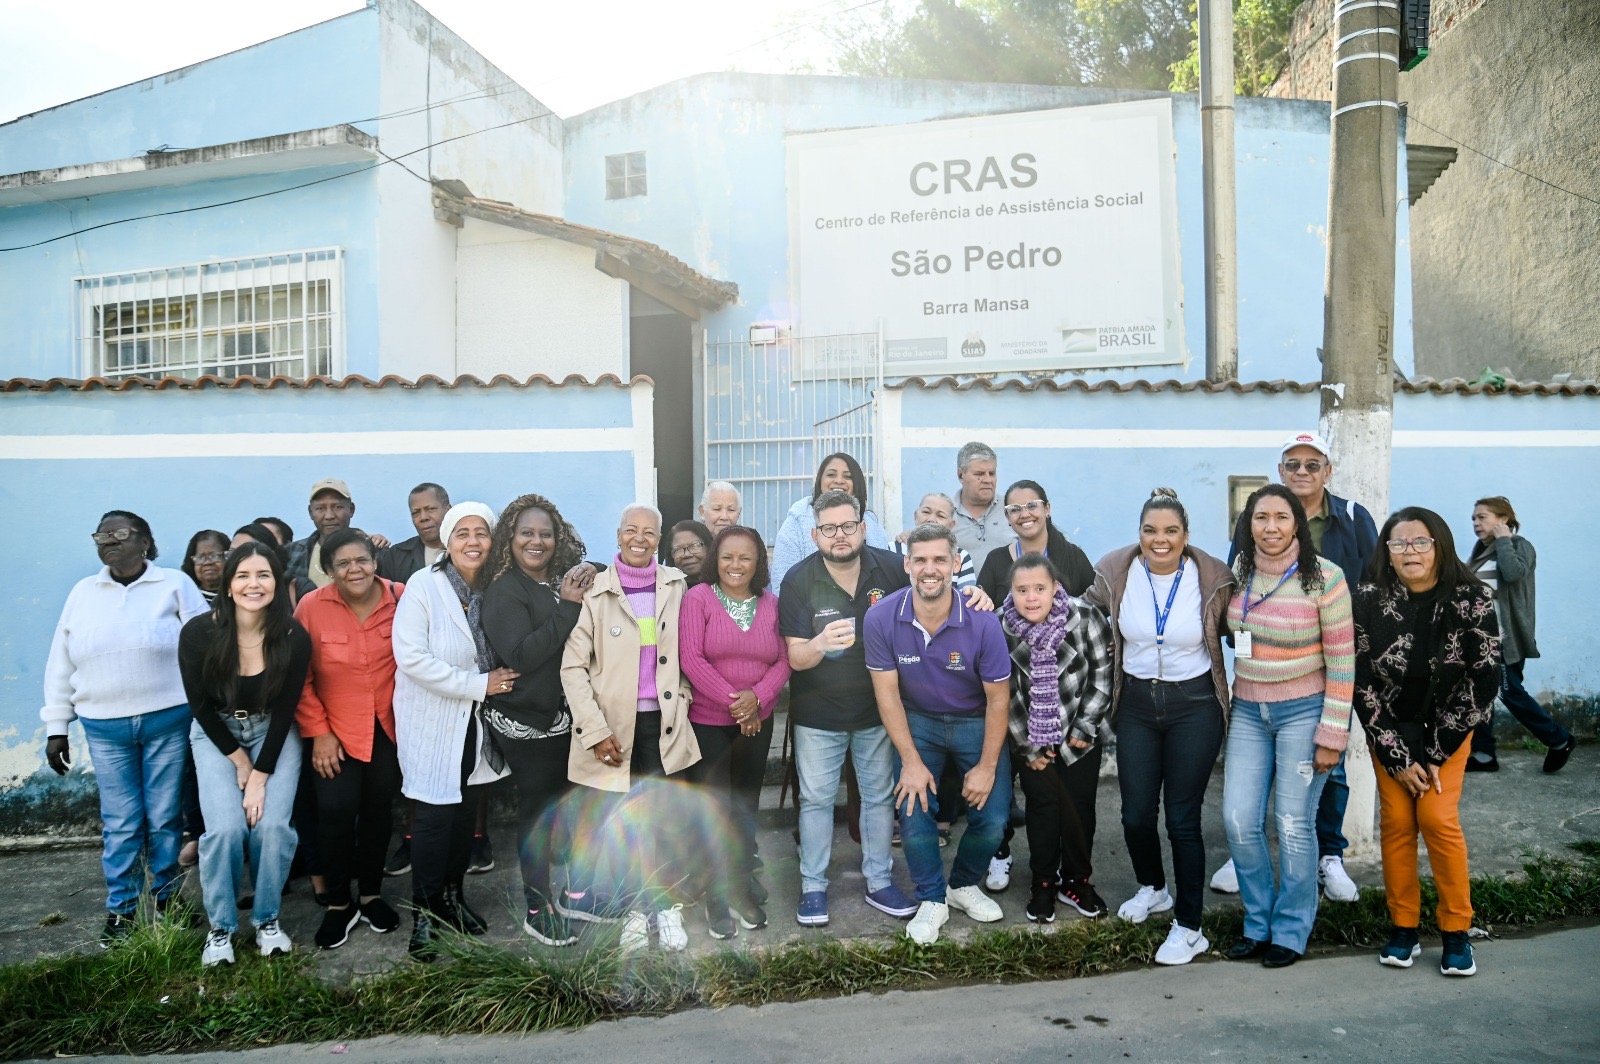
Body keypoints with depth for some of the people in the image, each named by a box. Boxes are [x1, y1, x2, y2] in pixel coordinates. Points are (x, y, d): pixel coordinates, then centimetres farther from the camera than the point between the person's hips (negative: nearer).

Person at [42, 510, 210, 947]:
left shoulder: (175, 585, -1)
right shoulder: (83, 592, 9)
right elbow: (60, 664, 13)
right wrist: (56, 728, 10)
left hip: (168, 721, -2)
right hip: (105, 728, 3)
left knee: (165, 818, 5)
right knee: (119, 823, 6)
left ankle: (166, 900, 22)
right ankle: (121, 910, 19)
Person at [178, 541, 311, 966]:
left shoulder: (294, 638, -20)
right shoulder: (198, 633, -20)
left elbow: (285, 710, -12)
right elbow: (200, 705, -8)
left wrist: (260, 776, -13)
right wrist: (239, 760, -6)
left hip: (274, 733, 0)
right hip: (216, 733, 0)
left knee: (273, 824, -15)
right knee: (225, 828, -15)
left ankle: (267, 919, 8)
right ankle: (221, 927, 7)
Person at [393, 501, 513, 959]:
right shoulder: (424, 585, -15)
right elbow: (411, 657, -22)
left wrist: (499, 680, -9)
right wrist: (478, 685, -21)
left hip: (474, 720, 5)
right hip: (433, 720, -5)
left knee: (465, 810, 14)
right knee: (435, 815, -2)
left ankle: (452, 896, 32)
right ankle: (424, 915, 12)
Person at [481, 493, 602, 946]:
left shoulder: (563, 582, 6)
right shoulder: (505, 590, -12)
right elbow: (519, 655, -23)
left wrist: (590, 582, -13)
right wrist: (567, 607, -25)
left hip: (563, 716, 6)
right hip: (525, 721, -6)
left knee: (563, 802, 16)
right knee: (537, 807, 3)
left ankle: (563, 892, 32)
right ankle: (537, 909, 18)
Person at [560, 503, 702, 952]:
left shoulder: (675, 585, 4)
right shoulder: (596, 591, -4)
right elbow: (573, 666, -5)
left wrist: (682, 699, 3)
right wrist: (595, 730, -10)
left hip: (663, 720, 1)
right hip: (615, 725, -1)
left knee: (668, 817, -3)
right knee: (625, 823, 7)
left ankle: (667, 906, 17)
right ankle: (635, 910, 24)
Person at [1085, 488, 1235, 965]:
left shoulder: (1213, 578, -10)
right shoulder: (1114, 573, -6)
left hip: (1194, 706, -2)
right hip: (1136, 703, 3)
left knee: (1182, 818, 0)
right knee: (1135, 814, 8)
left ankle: (1189, 927, 16)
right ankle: (1152, 888, 39)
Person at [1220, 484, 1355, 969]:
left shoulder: (1324, 577, -12)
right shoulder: (1239, 571, 2)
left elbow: (1342, 658, -10)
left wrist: (1333, 732, -12)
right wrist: (1230, 704, 14)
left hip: (1303, 710, -4)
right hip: (1248, 710, 5)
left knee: (1293, 824, 1)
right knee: (1239, 820, 2)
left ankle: (1291, 932, 20)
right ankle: (1258, 924, 21)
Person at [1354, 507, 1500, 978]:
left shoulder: (1473, 599, -18)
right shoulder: (1369, 600, -17)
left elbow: (1485, 680, -13)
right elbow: (1361, 683, -12)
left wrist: (1437, 753, -13)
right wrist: (1396, 757, -13)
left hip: (1448, 726, -1)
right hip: (1389, 727, 1)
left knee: (1438, 818, -9)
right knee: (1397, 820, -3)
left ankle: (1456, 931, 7)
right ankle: (1404, 928, 11)